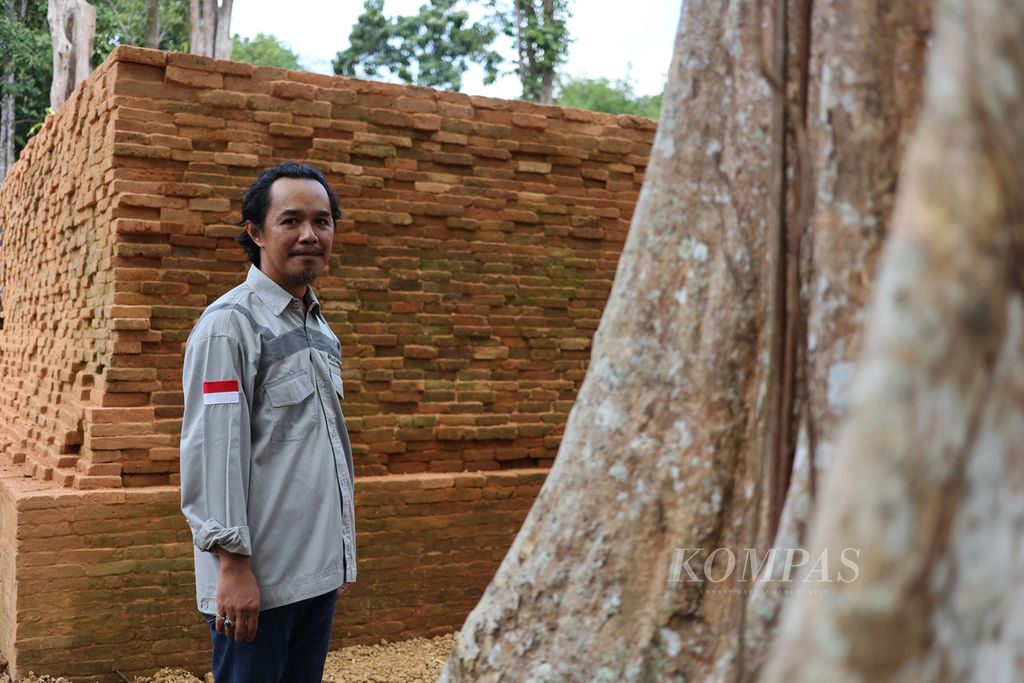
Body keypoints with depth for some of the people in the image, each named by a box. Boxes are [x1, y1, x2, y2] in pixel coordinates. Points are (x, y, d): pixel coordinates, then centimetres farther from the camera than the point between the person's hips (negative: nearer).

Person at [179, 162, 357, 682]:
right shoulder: (229, 323, -11)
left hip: (319, 569, 7)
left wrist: (343, 551, 16)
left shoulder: (320, 328, 13)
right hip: (260, 574, -7)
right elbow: (213, 452, -16)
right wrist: (233, 565, -18)